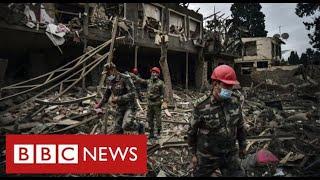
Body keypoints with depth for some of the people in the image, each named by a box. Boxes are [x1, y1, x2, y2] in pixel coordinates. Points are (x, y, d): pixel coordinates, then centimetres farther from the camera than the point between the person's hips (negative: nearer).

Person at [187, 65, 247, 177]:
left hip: (230, 154, 3)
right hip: (207, 156, -3)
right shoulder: (202, 106, -19)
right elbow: (192, 131, -8)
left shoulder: (235, 101, -7)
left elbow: (240, 126, 7)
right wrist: (194, 154, -1)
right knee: (200, 174, 14)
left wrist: (242, 146, 15)